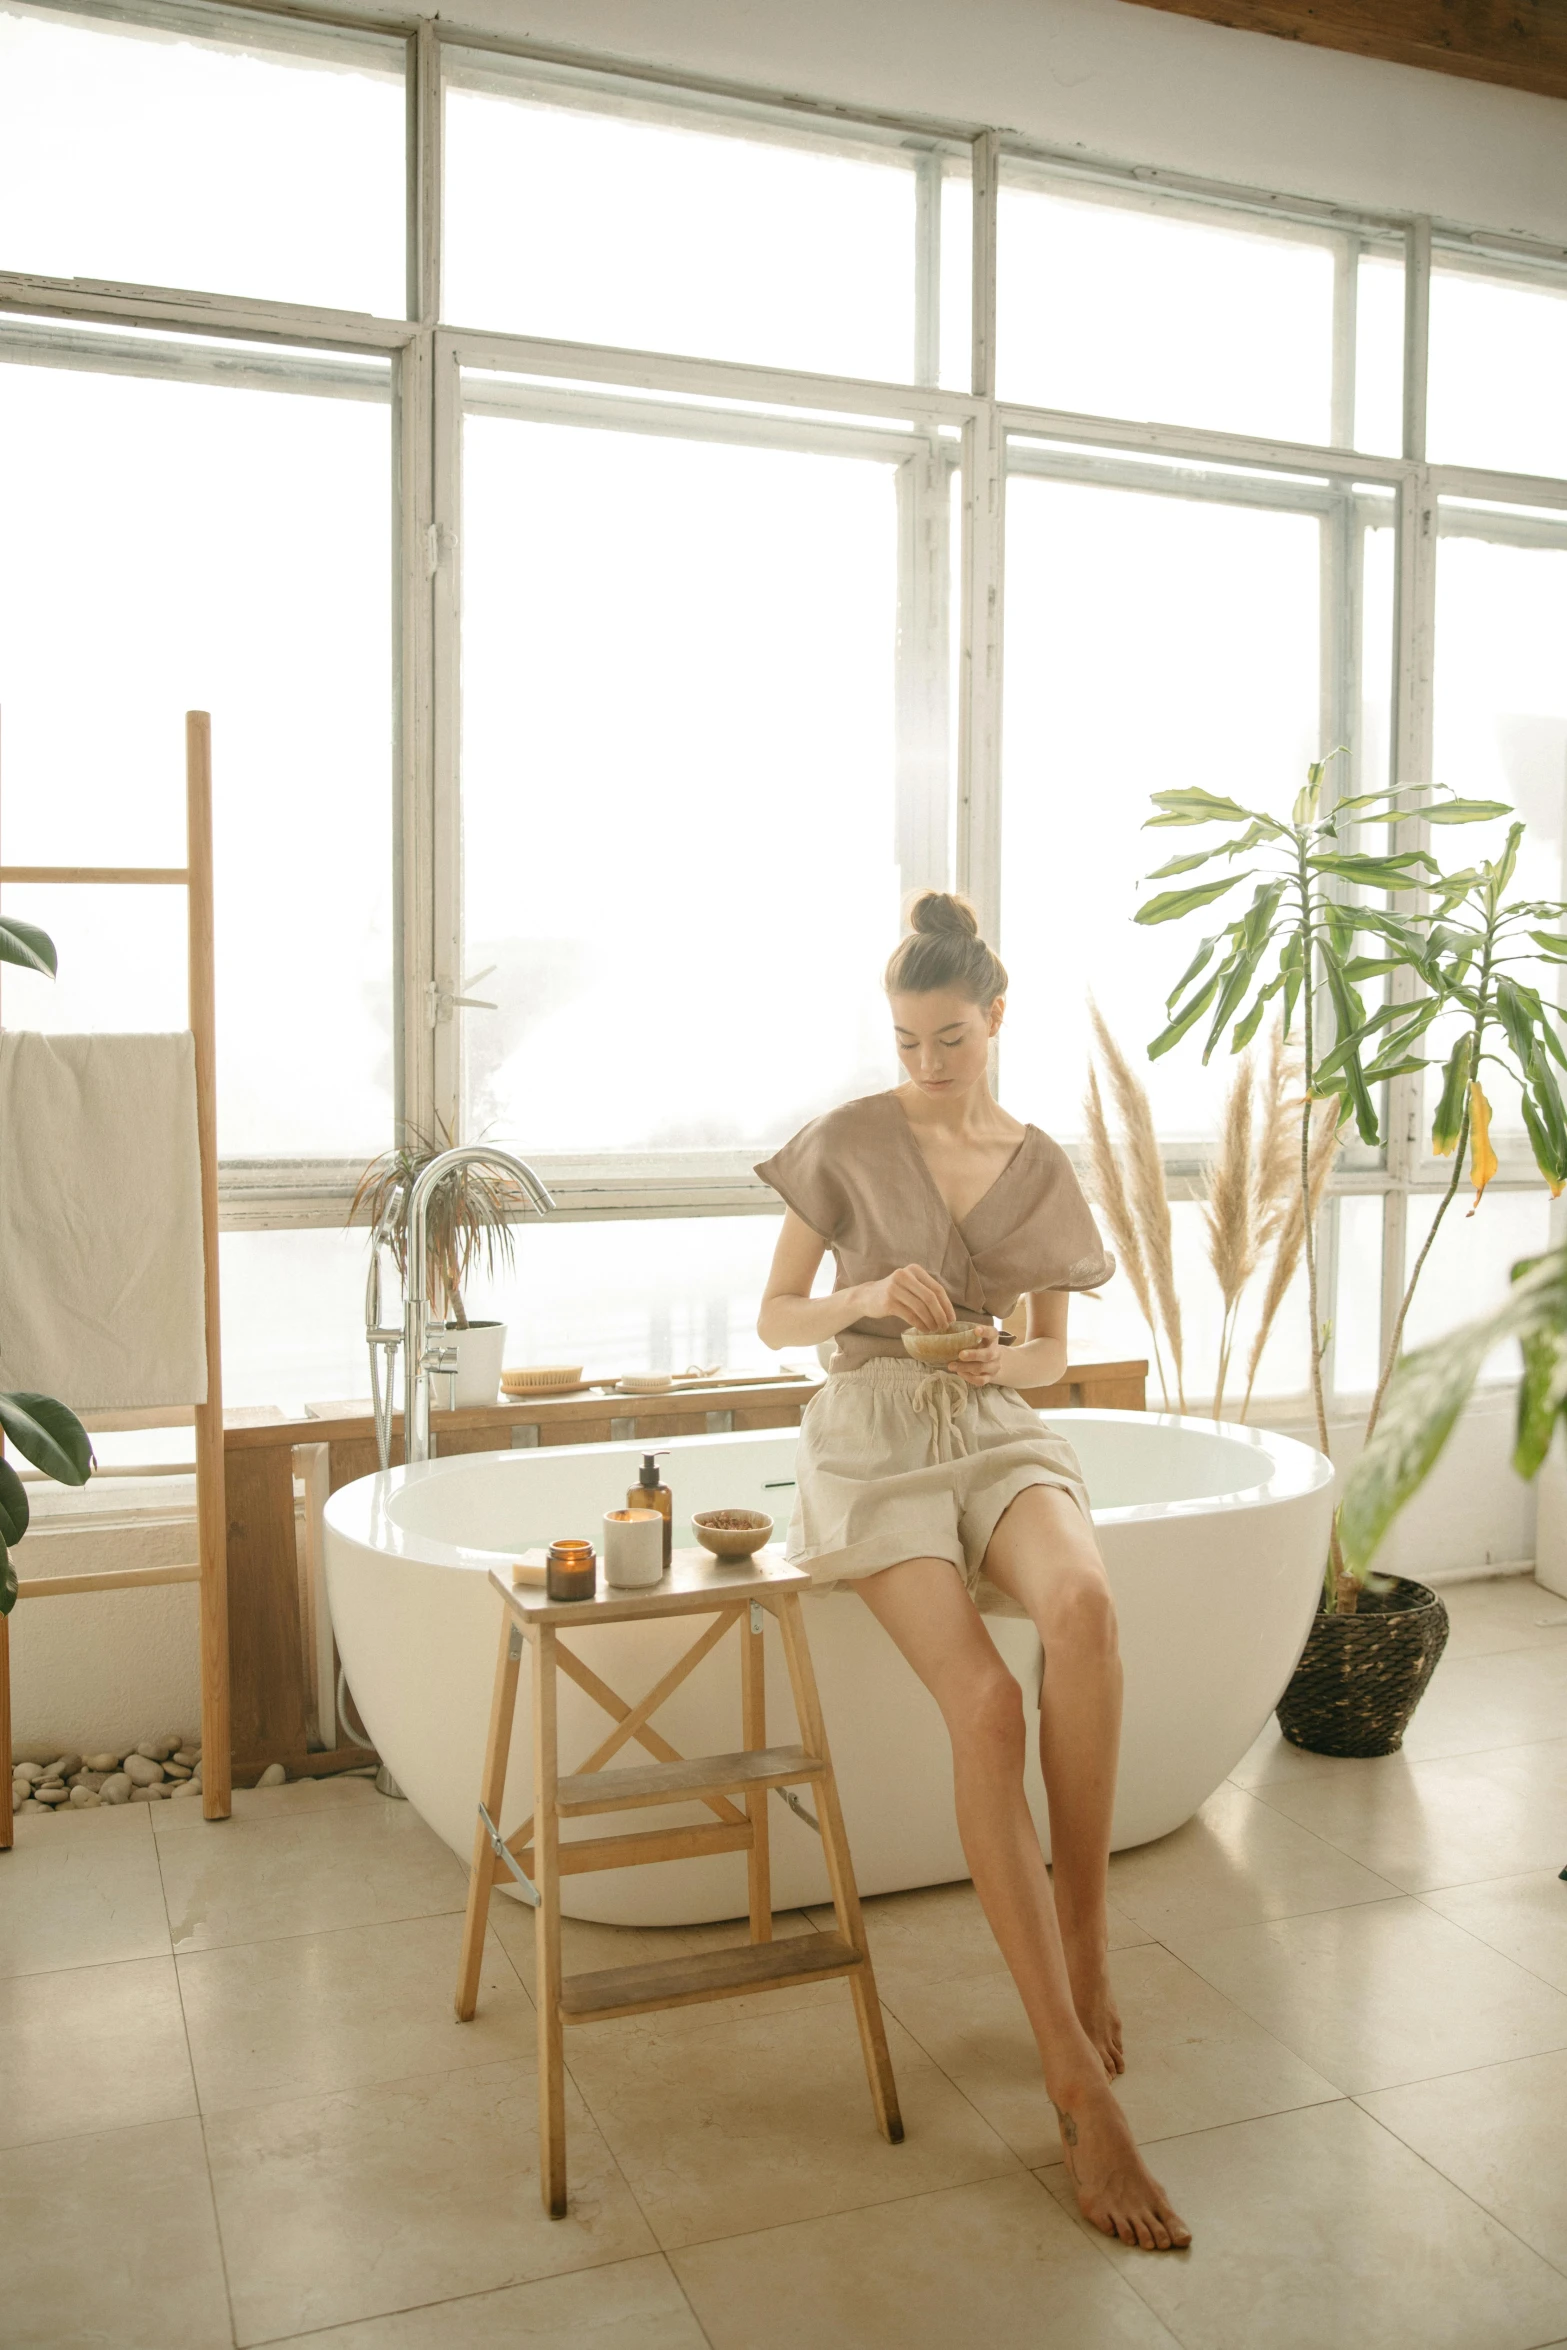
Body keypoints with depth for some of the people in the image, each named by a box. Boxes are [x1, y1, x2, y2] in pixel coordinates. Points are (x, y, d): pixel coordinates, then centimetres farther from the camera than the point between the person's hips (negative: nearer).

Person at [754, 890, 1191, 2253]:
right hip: (875, 1440, -2)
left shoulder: (1041, 1168, 10)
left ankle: (1084, 1946, -16)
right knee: (984, 1702, -27)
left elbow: (1054, 1356, 16)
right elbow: (773, 1318, 4)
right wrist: (868, 1298, -15)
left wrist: (997, 1356, -7)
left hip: (1000, 1433, 3)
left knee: (1085, 1607, -34)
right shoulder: (847, 1142, 1)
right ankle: (1081, 2088, -23)